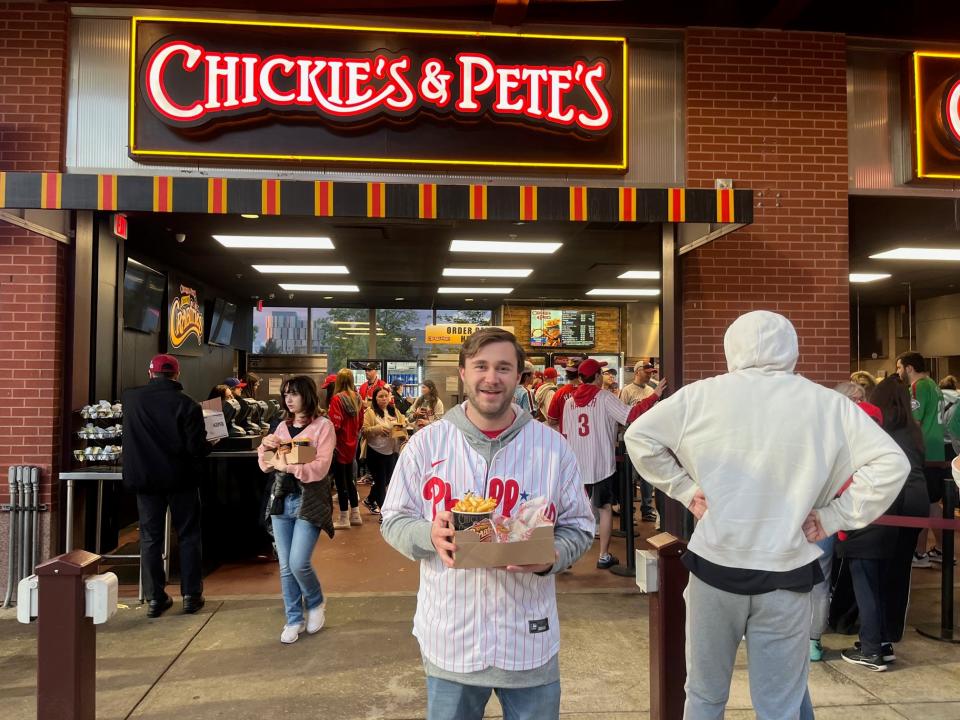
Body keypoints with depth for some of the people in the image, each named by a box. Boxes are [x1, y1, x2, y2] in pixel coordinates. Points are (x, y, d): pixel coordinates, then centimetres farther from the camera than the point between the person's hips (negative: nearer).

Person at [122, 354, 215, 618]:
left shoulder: (130, 398, -3)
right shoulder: (186, 404, -14)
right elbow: (196, 447, -16)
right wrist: (210, 445, 4)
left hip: (145, 478, 2)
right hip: (180, 479, -2)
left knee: (150, 538, 11)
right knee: (188, 536, 10)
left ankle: (155, 598, 14)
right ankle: (191, 595, 13)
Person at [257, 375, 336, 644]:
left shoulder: (323, 426, -6)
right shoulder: (282, 426, 11)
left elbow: (320, 468, -16)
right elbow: (266, 466, 10)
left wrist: (287, 466, -24)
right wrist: (266, 446, -9)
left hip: (309, 502, -5)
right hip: (282, 500, 5)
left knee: (298, 563, -10)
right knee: (285, 566, 8)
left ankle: (316, 604, 20)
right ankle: (294, 619, 23)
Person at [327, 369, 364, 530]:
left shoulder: (337, 399, -17)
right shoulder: (357, 398, 3)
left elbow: (334, 425, -22)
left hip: (339, 445, -7)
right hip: (351, 444, 7)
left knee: (340, 481, 1)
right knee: (349, 479, 17)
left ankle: (344, 519, 8)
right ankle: (355, 515, 24)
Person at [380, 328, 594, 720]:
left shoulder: (552, 446, -3)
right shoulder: (426, 442, -3)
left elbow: (579, 527, 4)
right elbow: (393, 520, 2)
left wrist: (551, 557, -17)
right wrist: (429, 535, -19)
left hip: (529, 640, 0)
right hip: (449, 639, 0)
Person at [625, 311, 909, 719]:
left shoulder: (702, 395, -4)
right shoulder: (826, 404, -3)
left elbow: (639, 437, -1)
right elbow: (891, 464, -6)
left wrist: (683, 489, 4)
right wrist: (833, 517, -2)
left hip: (715, 565, 0)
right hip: (785, 574, 0)